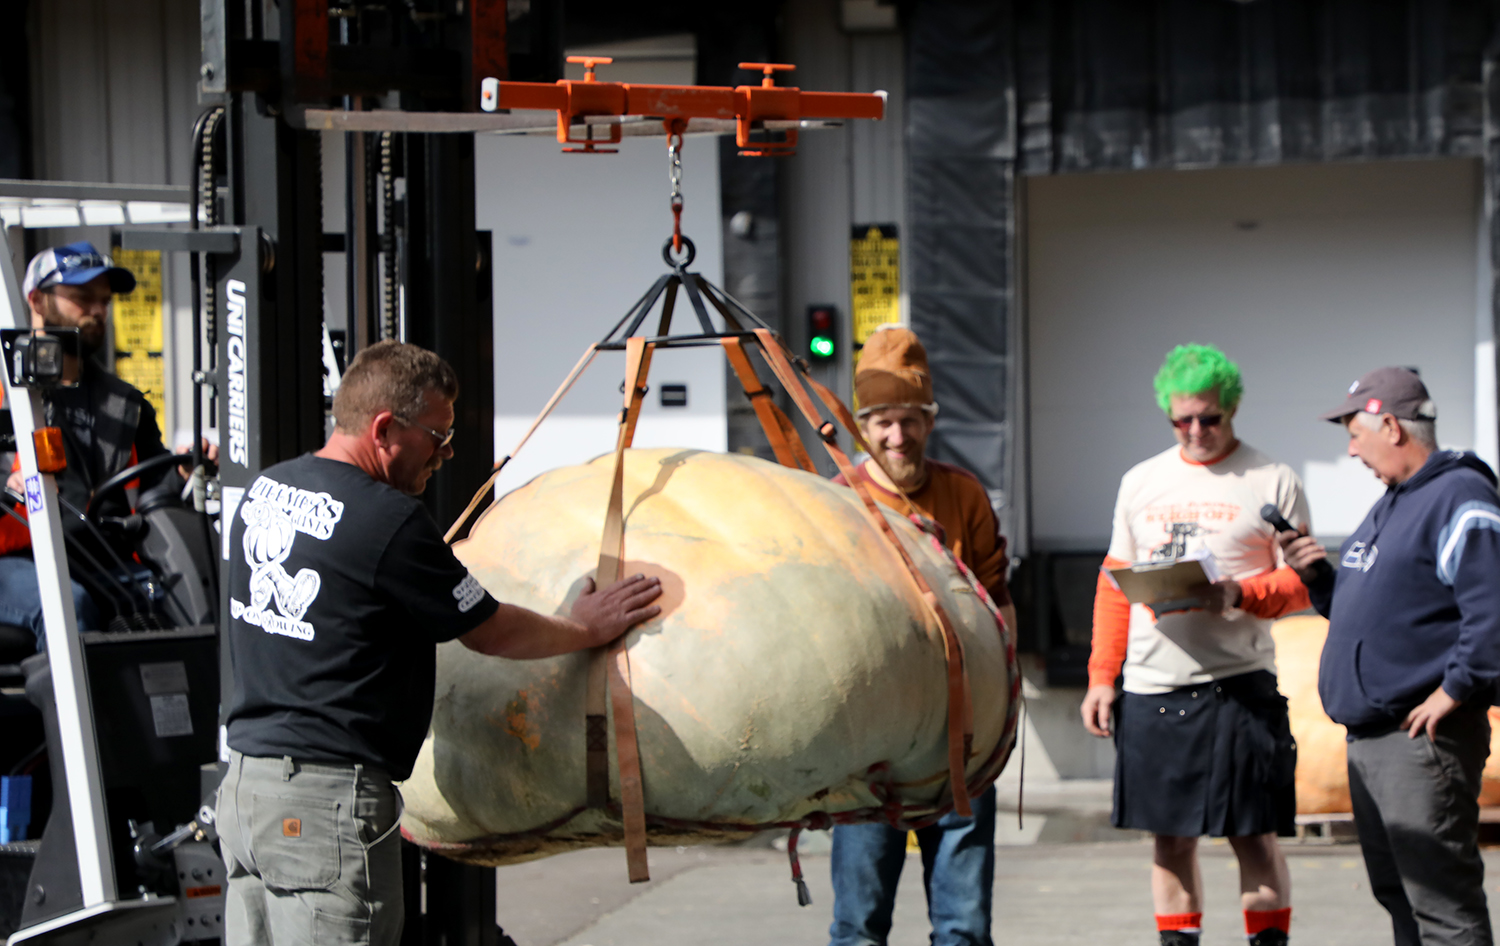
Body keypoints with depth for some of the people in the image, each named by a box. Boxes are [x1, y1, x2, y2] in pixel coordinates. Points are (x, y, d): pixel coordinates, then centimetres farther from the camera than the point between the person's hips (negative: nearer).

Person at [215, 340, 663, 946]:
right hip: (328, 799, -9)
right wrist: (586, 629, 14)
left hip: (244, 780, 9)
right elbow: (491, 632, -3)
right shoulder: (387, 520, -15)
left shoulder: (263, 492, 10)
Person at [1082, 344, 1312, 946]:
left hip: (1239, 684, -4)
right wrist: (1101, 676, 8)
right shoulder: (1141, 482, 14)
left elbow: (1302, 584, 0)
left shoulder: (1272, 483, 2)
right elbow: (1114, 585, 16)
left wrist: (1240, 595, -19)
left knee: (1254, 835, -3)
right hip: (1152, 689, 4)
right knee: (1171, 838, 8)